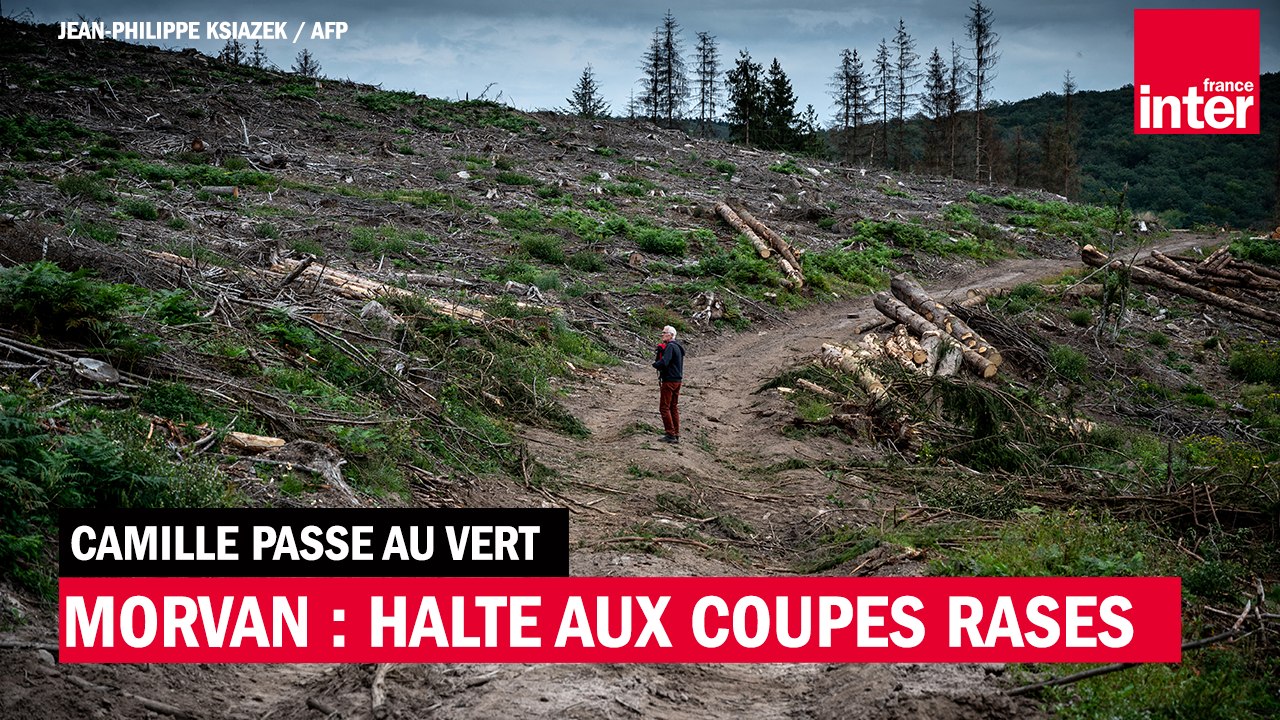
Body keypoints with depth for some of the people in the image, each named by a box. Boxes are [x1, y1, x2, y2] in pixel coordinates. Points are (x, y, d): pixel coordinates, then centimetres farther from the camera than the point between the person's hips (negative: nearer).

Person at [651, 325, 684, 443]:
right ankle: (676, 434, 13)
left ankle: (670, 433, -7)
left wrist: (655, 364, -5)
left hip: (669, 380, -10)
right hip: (678, 380, 10)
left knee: (664, 408, -5)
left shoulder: (670, 347, -15)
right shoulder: (678, 347, 16)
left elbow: (663, 363, -26)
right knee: (674, 407, 13)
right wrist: (660, 350, 4)